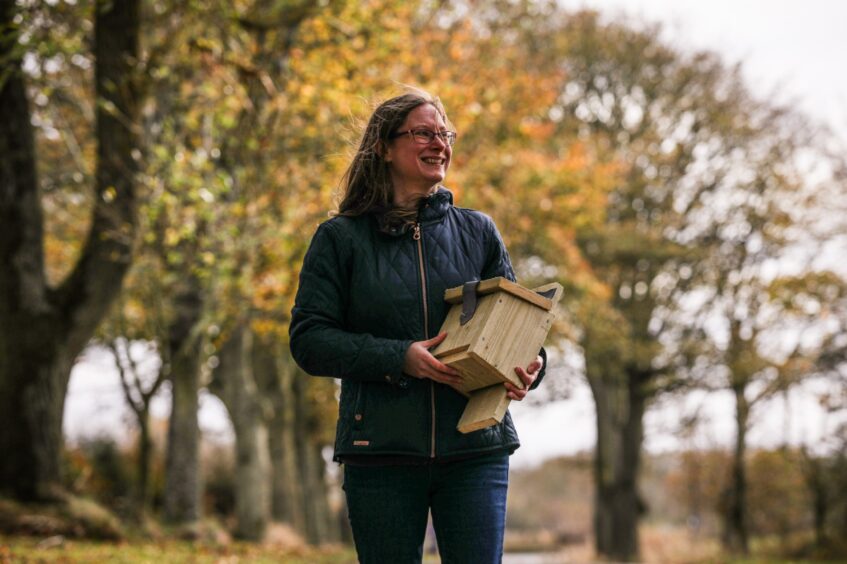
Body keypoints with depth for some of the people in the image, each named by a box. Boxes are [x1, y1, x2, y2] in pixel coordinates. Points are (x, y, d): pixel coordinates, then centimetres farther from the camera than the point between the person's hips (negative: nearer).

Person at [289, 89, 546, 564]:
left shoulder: (478, 232, 12)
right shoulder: (341, 239, 5)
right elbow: (309, 340, -2)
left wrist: (529, 364, -12)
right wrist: (398, 358, -16)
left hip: (474, 447, 2)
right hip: (381, 451, -1)